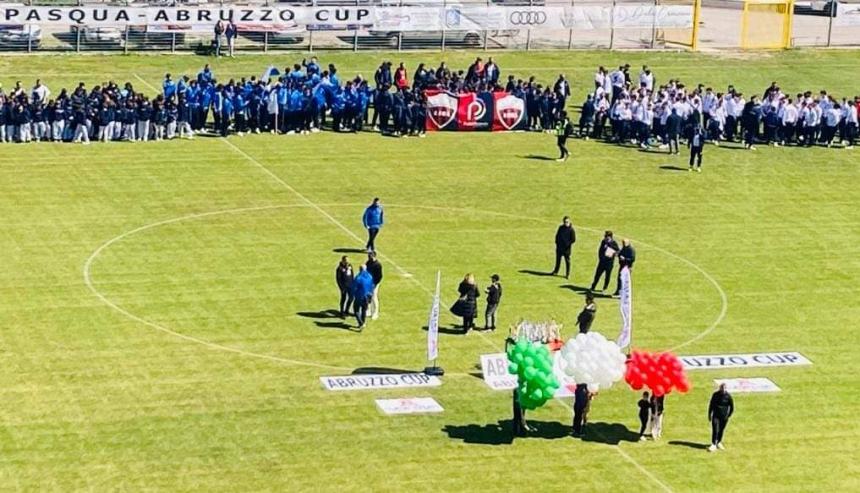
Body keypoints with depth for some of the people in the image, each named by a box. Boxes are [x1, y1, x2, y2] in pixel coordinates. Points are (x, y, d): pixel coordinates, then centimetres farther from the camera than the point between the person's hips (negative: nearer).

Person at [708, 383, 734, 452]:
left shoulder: (728, 396, -7)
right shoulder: (715, 395, -5)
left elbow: (732, 407, 1)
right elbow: (711, 405, 5)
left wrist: (728, 415, -5)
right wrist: (709, 415, 5)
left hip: (724, 417, 1)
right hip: (716, 415, -1)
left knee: (721, 430, 11)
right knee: (715, 430, -10)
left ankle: (719, 443, 30)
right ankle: (713, 445, -11)